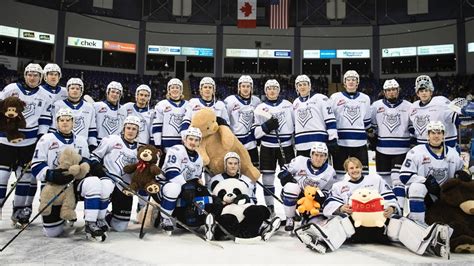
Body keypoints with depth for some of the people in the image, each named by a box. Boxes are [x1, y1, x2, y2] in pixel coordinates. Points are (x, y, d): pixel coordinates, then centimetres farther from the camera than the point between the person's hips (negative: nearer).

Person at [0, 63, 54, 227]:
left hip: (30, 141, 1)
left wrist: (41, 138, -4)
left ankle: (20, 212, 14)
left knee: (27, 175, 3)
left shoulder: (46, 96, 4)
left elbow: (45, 119, 3)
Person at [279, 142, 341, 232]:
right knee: (292, 188, -36)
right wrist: (290, 180, -24)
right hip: (292, 195, -3)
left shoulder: (330, 172, -7)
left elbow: (327, 192, 0)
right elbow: (282, 173, -6)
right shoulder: (299, 161, -13)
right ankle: (289, 219, -13)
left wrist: (321, 197, -22)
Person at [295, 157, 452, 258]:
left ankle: (430, 241, -59)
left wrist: (391, 209, -11)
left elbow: (390, 199, 15)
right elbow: (328, 206, 7)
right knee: (338, 222, -36)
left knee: (399, 223, -31)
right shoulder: (339, 186, 21)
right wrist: (341, 208, -17)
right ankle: (321, 240, -70)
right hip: (352, 222, 0)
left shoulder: (376, 180, 25)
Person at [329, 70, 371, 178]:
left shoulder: (365, 98, 12)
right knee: (339, 171, 1)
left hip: (360, 142, 2)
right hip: (340, 142, -2)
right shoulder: (335, 97, 3)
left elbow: (367, 121, 20)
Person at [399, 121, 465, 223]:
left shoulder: (452, 153, 6)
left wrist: (462, 174, -8)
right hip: (423, 195, -5)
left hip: (444, 195, 5)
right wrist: (426, 181, -25)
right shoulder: (417, 152, -10)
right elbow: (405, 176, -15)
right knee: (417, 187, -35)